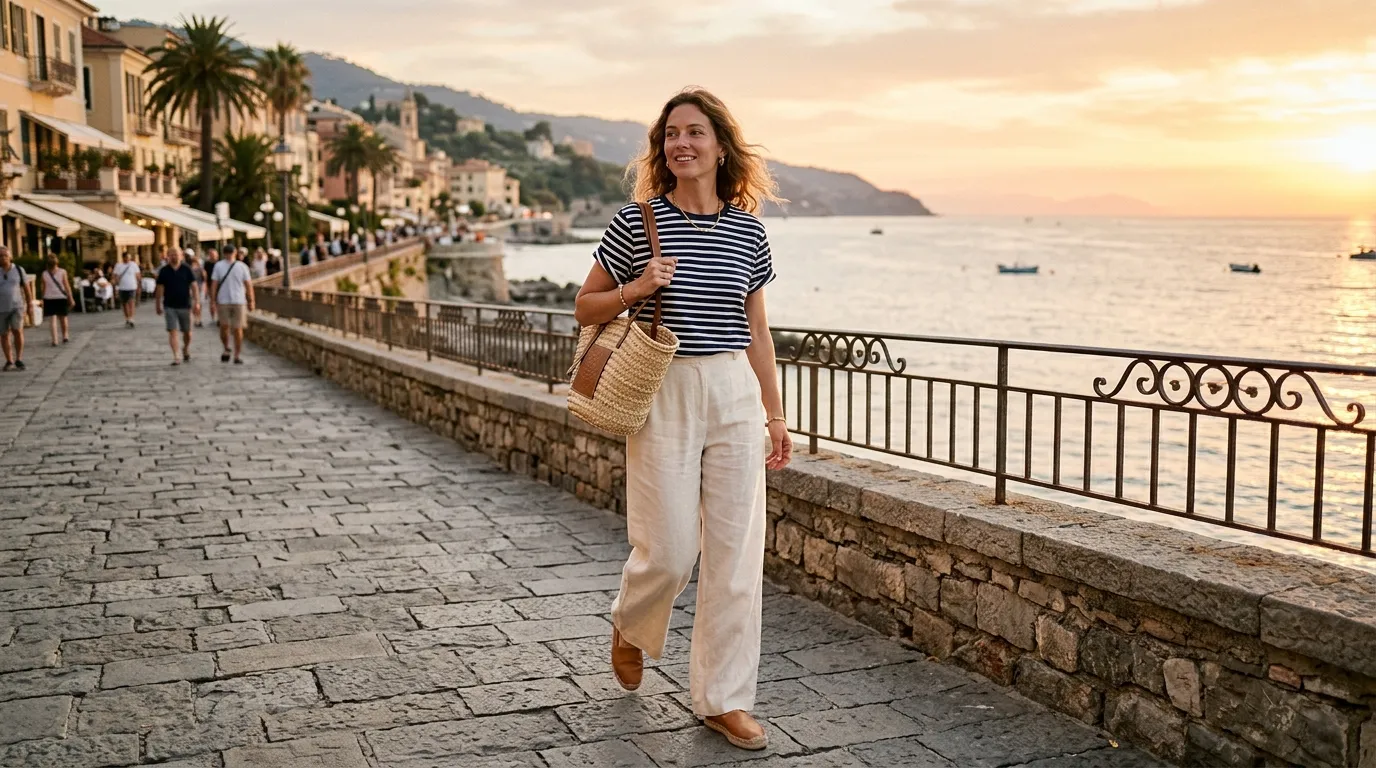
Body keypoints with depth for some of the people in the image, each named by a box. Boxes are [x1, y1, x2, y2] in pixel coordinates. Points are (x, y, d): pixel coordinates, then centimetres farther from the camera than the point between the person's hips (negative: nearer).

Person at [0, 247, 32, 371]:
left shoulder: (18, 270, -3)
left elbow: (27, 288, 4)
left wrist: (30, 307, 2)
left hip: (17, 307, -1)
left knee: (17, 331, -18)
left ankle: (19, 360, -3)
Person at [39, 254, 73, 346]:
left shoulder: (44, 274, -3)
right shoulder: (62, 272, -7)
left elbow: (44, 288, 0)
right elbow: (67, 286, -7)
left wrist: (43, 299, 10)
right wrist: (70, 298, -1)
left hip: (49, 298, 0)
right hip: (61, 297, 0)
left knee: (53, 319, 1)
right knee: (63, 317, 16)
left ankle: (55, 339, -8)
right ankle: (65, 335, 29)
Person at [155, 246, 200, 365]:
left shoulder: (187, 270, 0)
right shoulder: (164, 271, 3)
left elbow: (193, 286, -3)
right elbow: (160, 289, 7)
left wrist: (196, 302, -12)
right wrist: (158, 305, 8)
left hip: (185, 305, 0)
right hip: (170, 306, 0)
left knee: (187, 332, 10)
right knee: (172, 331, -9)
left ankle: (186, 350, 36)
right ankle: (176, 356, -10)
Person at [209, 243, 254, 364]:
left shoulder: (218, 265, -4)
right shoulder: (242, 266, -4)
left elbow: (214, 285, -6)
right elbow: (249, 285, -3)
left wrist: (212, 302, -3)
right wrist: (251, 301, 6)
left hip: (223, 301, 0)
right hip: (239, 301, 0)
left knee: (224, 326, 20)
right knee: (238, 329, 5)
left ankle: (226, 350, 15)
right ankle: (237, 356, 5)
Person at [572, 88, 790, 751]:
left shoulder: (748, 231, 6)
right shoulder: (635, 223, -3)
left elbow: (756, 329, 14)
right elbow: (585, 308, 5)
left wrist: (775, 412, 12)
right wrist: (636, 288, -14)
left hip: (735, 395, 3)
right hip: (663, 394, -3)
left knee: (736, 552, 3)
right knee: (669, 550, -2)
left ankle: (723, 699, 15)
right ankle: (630, 625, 35)